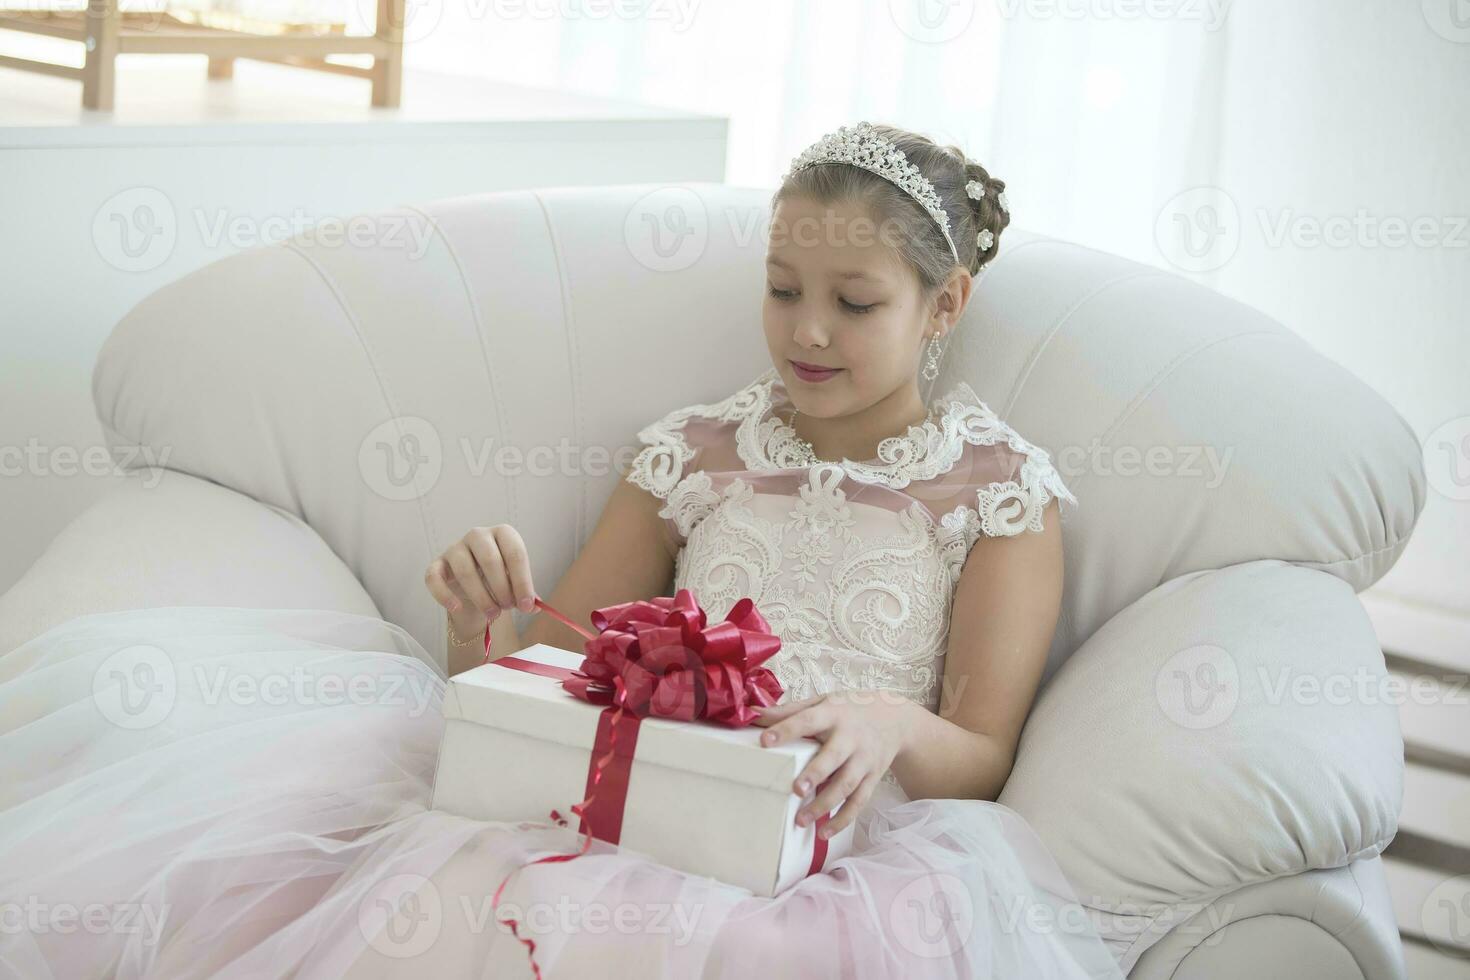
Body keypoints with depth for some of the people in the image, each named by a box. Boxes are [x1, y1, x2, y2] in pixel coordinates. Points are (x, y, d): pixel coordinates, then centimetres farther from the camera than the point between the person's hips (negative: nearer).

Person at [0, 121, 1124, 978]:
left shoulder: (1002, 487, 11)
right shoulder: (697, 449, 19)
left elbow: (981, 756, 3)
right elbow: (547, 662, 19)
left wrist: (893, 727, -21)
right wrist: (493, 622, -6)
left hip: (841, 841, -2)